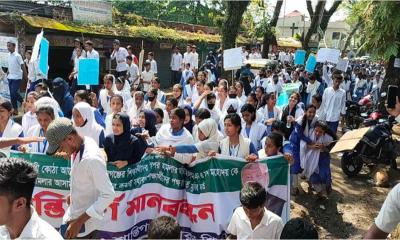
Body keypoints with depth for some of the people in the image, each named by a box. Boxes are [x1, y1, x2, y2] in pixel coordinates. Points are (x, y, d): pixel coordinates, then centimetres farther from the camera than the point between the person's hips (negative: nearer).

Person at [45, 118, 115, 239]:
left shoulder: (91, 158, -31)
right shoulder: (78, 146, -5)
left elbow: (108, 195, -29)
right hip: (74, 213, 8)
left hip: (85, 219, -8)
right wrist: (73, 194, 11)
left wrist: (79, 221, -25)